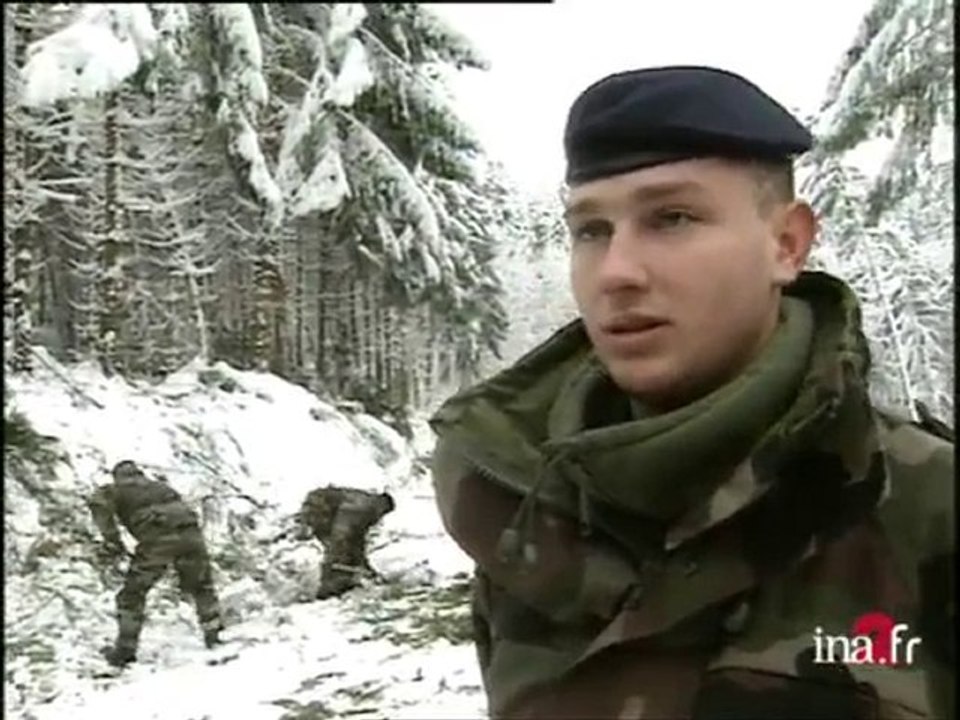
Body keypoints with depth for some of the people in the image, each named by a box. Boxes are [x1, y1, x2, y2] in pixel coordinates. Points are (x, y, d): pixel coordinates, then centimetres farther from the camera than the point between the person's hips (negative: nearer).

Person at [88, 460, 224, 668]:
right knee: (201, 586, 27)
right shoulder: (159, 485, 36)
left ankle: (125, 649, 14)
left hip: (157, 538, -4)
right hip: (189, 532, 4)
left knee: (132, 593, 13)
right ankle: (213, 635, 29)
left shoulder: (117, 489, 20)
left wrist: (111, 537, -2)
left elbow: (98, 502, -1)